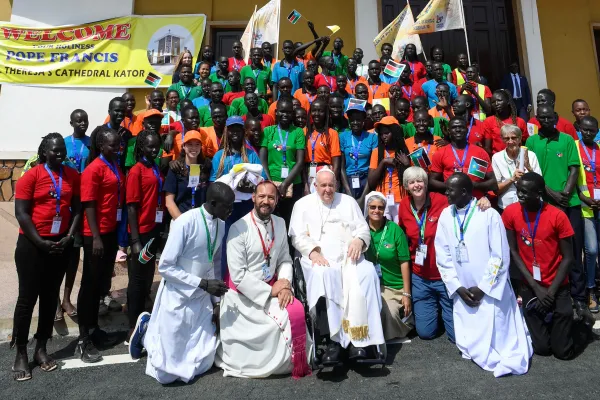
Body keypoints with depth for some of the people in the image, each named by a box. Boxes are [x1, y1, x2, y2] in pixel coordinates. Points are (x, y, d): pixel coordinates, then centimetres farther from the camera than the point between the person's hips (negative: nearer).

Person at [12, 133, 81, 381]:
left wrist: (69, 236, -6)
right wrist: (40, 242, -14)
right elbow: (21, 213, -10)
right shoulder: (31, 175, -7)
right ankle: (21, 354, 17)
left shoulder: (72, 176, 3)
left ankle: (41, 349, 25)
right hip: (32, 244, -3)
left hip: (61, 244, 4)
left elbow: (77, 209, 5)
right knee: (27, 297, 3)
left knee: (50, 296, 11)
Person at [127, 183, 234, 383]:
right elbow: (165, 267, -18)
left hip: (202, 299, 6)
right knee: (167, 371, -1)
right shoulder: (185, 223, -21)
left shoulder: (221, 225, -2)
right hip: (177, 298, -6)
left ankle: (156, 328, 29)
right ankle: (147, 330, 26)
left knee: (202, 364, 9)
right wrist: (203, 283, -22)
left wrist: (216, 302, 6)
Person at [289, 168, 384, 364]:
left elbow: (363, 228, 15)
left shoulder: (348, 201, 23)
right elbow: (298, 236, 5)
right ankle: (334, 339, -32)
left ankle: (359, 339, -29)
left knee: (367, 272, -30)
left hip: (349, 256, 2)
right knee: (323, 275, -36)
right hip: (319, 258, -2)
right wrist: (313, 252, -14)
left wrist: (359, 240, -9)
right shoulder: (303, 204, 16)